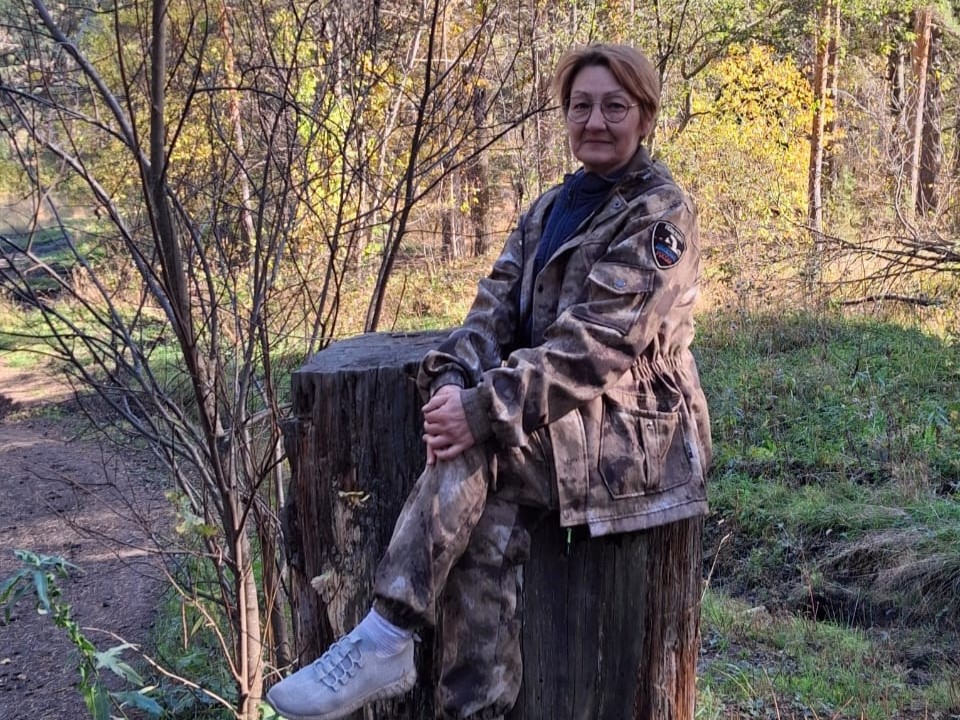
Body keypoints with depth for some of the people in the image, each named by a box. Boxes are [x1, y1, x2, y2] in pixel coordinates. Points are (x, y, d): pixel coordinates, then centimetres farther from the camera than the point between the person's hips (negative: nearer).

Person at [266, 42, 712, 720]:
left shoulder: (661, 212, -9)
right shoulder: (549, 208, 14)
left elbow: (595, 342, -21)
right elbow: (497, 308, 3)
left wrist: (484, 408, -29)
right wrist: (452, 379, -18)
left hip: (636, 429, -5)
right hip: (564, 426, 6)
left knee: (482, 436, -29)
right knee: (487, 529, -25)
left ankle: (387, 639, -23)